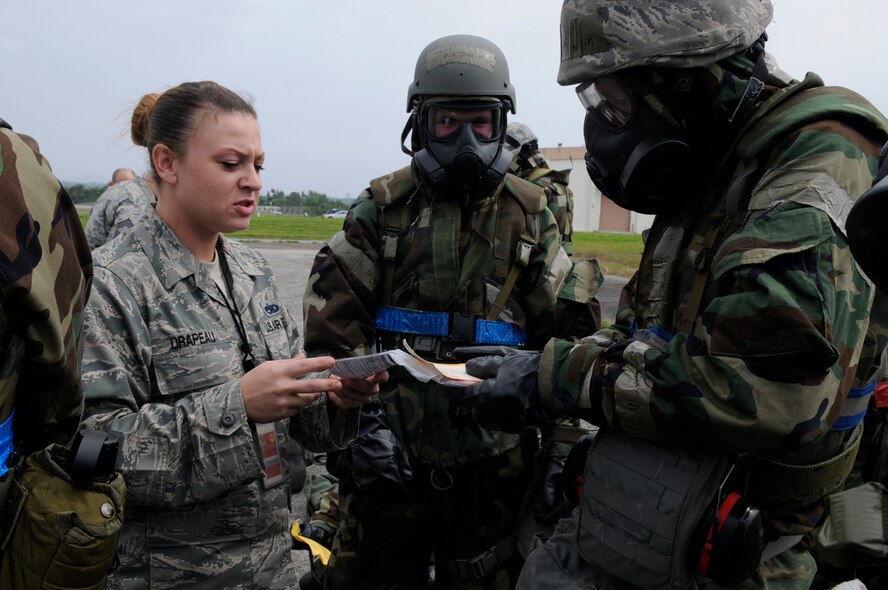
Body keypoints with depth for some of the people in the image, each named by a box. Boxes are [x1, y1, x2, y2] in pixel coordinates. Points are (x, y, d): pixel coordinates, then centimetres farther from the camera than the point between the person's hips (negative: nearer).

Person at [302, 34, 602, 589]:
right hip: (388, 448, 0)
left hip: (492, 458, 1)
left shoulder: (530, 215, 5)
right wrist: (360, 415, -9)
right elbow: (331, 319, -2)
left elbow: (567, 330, 5)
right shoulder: (385, 206, 2)